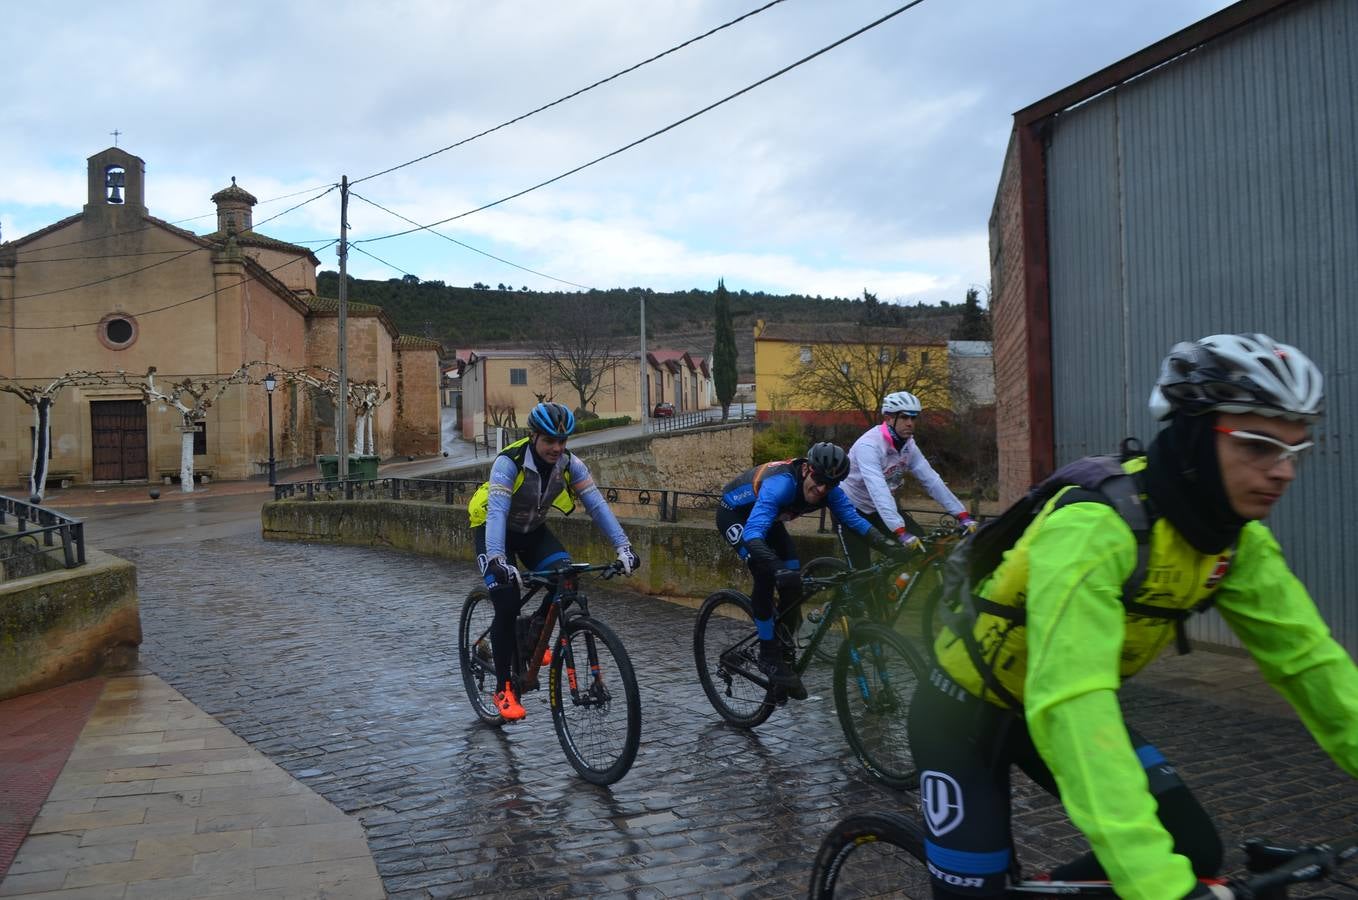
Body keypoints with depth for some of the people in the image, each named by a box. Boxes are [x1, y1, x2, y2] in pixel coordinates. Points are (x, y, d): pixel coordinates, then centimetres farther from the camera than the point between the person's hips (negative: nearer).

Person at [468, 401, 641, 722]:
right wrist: (496, 559, -57)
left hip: (533, 530, 4)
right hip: (495, 531, -4)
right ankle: (503, 689, -4)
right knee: (507, 604, -18)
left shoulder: (570, 464, -18)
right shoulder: (509, 462, -31)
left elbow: (597, 504, -23)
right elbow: (496, 511, -42)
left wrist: (623, 547, -34)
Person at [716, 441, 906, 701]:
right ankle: (768, 656, -13)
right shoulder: (782, 483, -41)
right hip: (734, 514, -7)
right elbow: (753, 533, -51)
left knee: (794, 578, -8)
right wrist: (778, 568, -64)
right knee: (765, 573, -25)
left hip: (765, 516, 7)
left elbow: (853, 518, -17)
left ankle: (783, 646, 10)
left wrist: (884, 542, -35)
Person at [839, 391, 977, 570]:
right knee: (861, 570, -14)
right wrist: (902, 533, -50)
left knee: (919, 540, -10)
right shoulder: (868, 446, -31)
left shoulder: (909, 446, -7)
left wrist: (963, 516, -16)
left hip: (878, 509, 7)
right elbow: (878, 491, -41)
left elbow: (932, 481, -8)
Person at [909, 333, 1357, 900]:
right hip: (966, 713, -6)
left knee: (1192, 851, -3)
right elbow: (1068, 705, -44)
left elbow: (1306, 655, -4)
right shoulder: (1096, 527, -36)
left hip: (1079, 703, 7)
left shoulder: (1237, 538, -11)